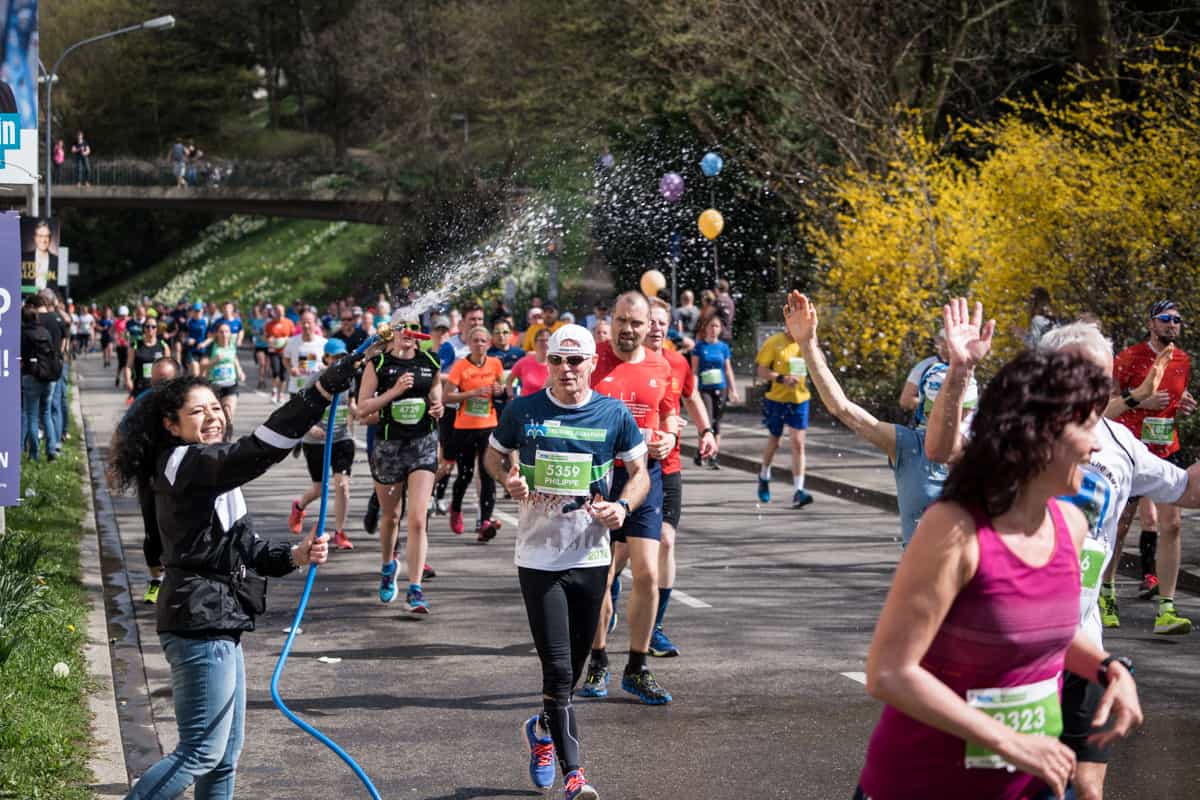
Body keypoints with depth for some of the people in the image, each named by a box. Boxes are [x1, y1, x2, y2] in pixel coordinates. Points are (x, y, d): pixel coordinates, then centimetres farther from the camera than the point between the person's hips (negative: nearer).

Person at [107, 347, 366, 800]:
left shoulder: (209, 473, 17)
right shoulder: (184, 464, -15)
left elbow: (246, 548, 17)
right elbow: (257, 451, -31)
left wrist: (294, 556, -3)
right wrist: (324, 390, -38)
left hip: (217, 624, 10)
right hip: (200, 625, -10)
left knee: (226, 751, 16)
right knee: (201, 752, -5)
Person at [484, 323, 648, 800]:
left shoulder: (614, 414, -1)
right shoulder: (524, 410, -2)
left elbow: (639, 472, 8)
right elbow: (494, 456, 13)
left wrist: (623, 505, -12)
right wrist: (508, 480, -8)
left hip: (591, 556, 2)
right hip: (539, 557, -2)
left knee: (573, 666, 13)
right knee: (558, 669, -8)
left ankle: (543, 730, 41)